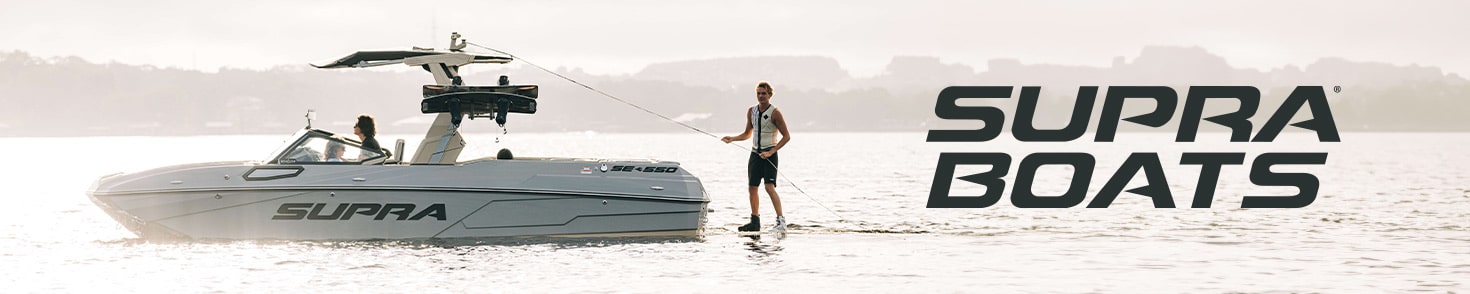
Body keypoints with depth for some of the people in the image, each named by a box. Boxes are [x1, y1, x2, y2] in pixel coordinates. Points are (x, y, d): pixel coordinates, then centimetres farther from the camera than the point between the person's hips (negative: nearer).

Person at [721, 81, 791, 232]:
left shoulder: (774, 113, -10)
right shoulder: (751, 111, 9)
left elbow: (786, 136, -10)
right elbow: (747, 134, 22)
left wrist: (771, 152, -17)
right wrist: (732, 139, 4)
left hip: (769, 154, -7)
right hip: (755, 153, 7)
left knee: (769, 186, -19)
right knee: (753, 187, 8)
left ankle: (781, 221, -20)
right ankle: (755, 222, 18)